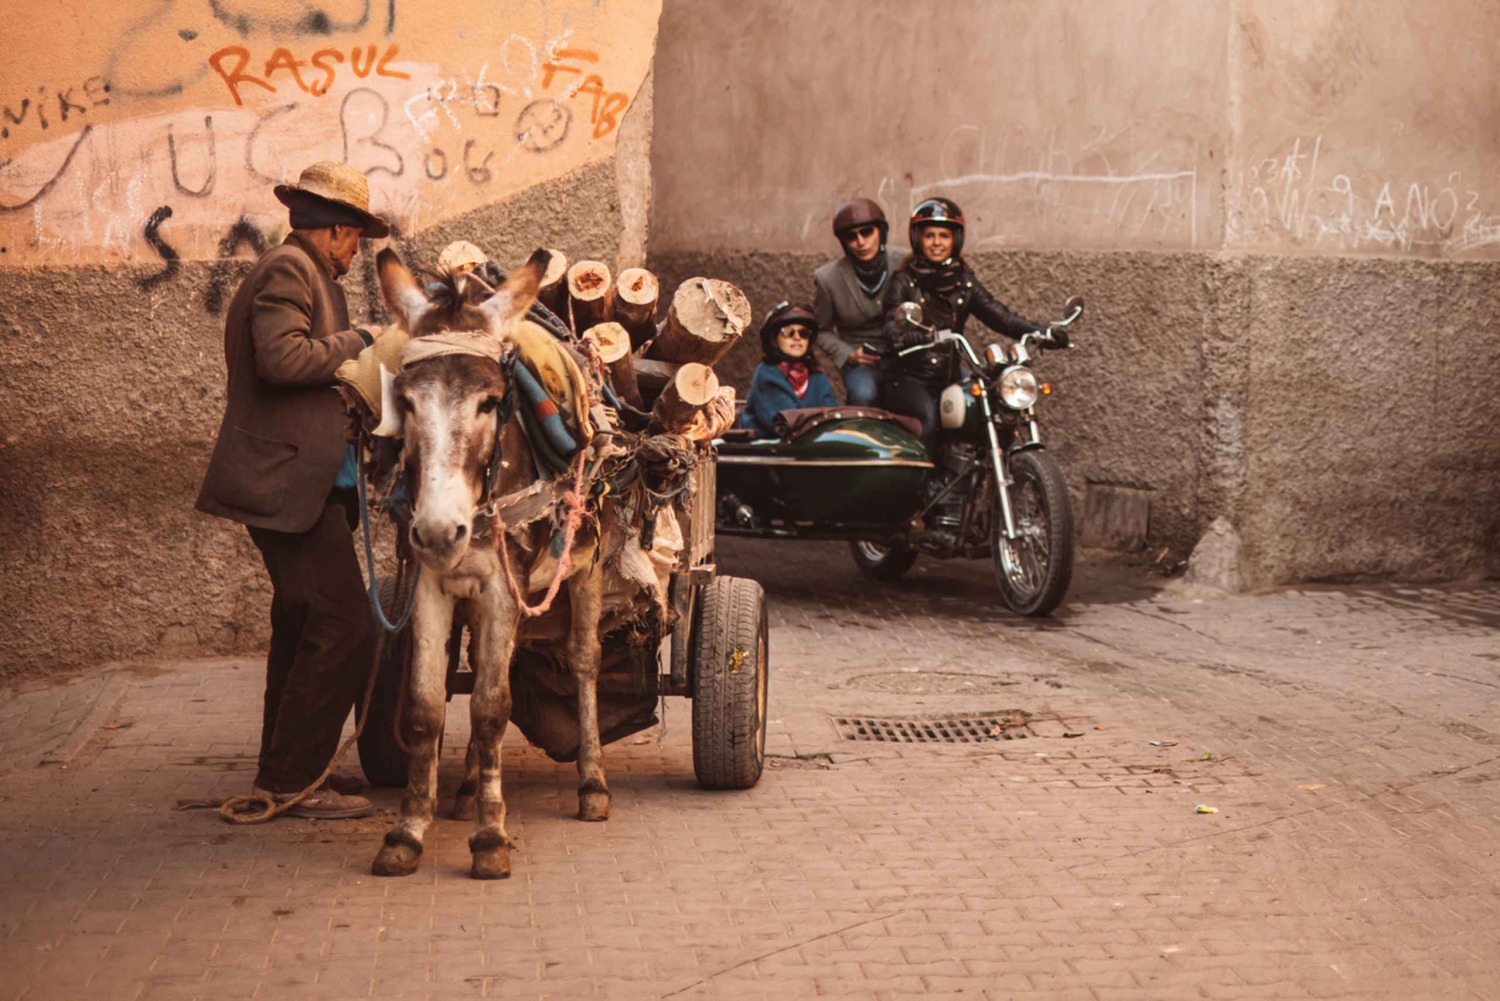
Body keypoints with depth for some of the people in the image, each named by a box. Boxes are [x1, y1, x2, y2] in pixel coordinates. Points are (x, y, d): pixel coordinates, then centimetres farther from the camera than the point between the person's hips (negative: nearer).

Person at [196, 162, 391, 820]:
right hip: (290, 484, -12)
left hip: (301, 484, 12)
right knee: (344, 625, -13)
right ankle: (292, 778, -7)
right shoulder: (289, 269, -9)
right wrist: (359, 341, -14)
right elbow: (281, 357, -24)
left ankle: (286, 770, 26)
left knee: (304, 625, 17)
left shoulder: (298, 272, 23)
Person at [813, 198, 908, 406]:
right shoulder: (829, 278, -3)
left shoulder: (905, 264, -2)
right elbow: (821, 331, 9)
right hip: (861, 363, -1)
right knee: (864, 395, -35)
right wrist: (849, 355, -8)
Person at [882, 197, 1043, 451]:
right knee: (929, 417, -33)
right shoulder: (904, 282, 1)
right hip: (910, 379, -4)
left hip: (951, 378, 4)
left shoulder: (964, 282, 13)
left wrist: (1040, 332, -15)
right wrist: (928, 338, -36)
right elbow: (894, 331, -14)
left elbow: (999, 316, 2)